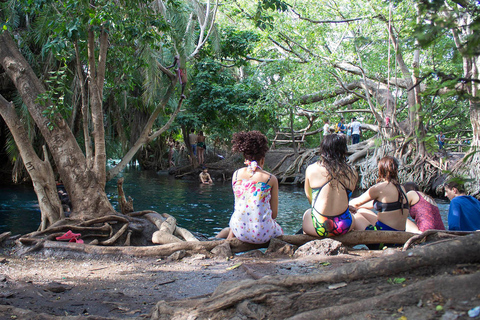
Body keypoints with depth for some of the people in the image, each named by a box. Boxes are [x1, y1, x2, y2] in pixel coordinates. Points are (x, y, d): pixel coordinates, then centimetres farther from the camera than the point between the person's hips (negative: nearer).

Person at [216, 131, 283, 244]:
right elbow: (274, 214, 1)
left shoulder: (236, 174, 3)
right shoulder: (271, 179, -5)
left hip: (240, 232, 3)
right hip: (262, 235, -3)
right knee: (280, 231, 32)